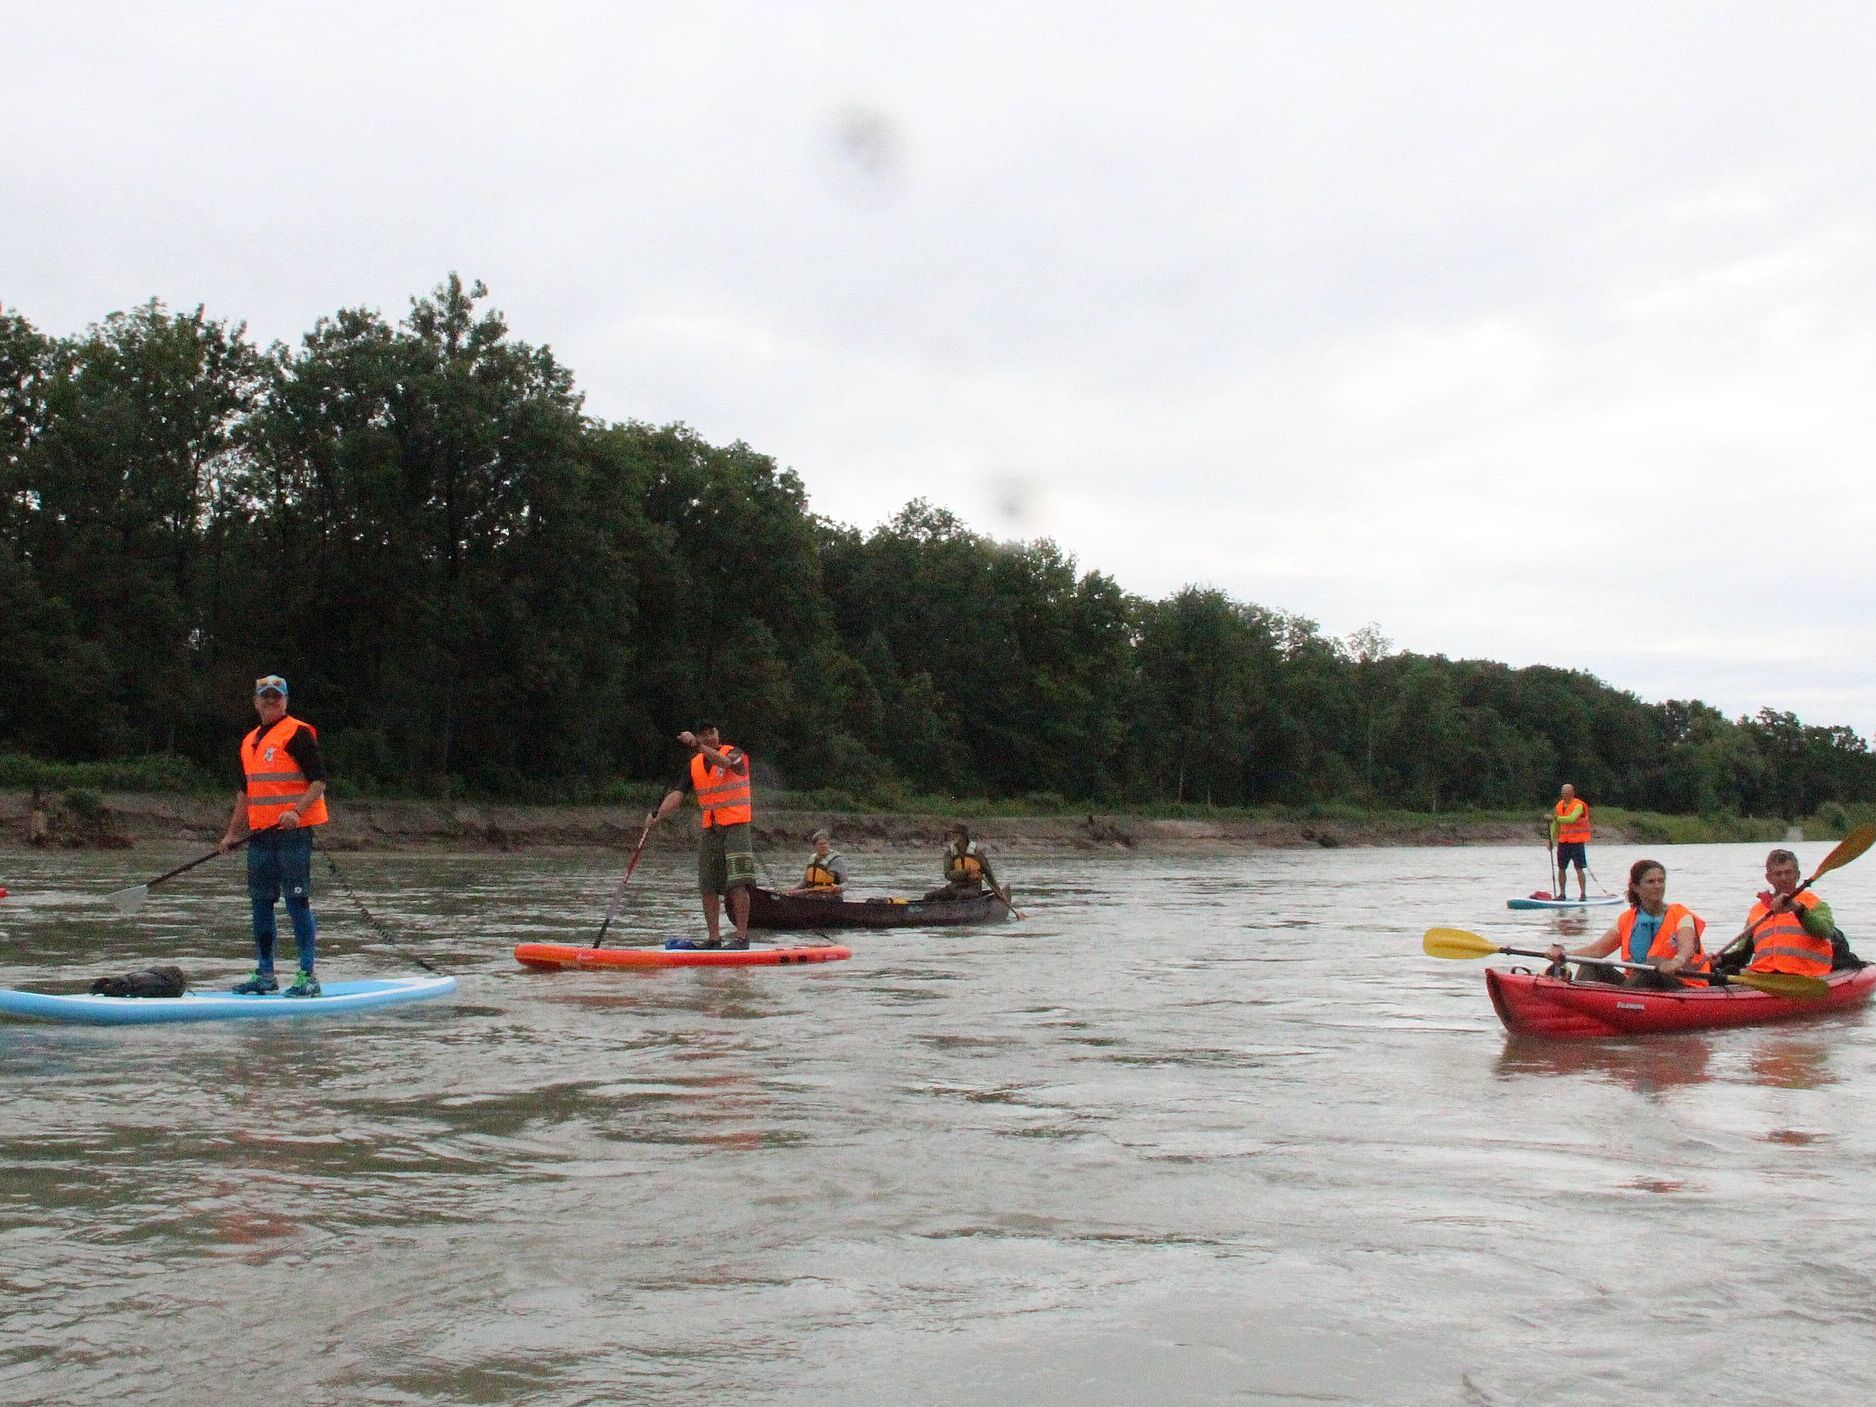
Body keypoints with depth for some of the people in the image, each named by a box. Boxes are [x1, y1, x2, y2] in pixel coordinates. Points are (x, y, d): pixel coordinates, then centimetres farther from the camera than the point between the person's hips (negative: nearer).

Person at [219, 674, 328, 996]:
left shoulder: (298, 733, -6)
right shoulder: (249, 742, 19)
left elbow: (318, 781, -12)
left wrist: (296, 812, -25)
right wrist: (231, 833, 23)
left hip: (293, 831, -8)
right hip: (260, 834, 8)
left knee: (296, 901, -9)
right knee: (260, 904, 11)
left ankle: (307, 978, -6)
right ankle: (264, 975, 19)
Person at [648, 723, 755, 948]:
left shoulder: (734, 753, -4)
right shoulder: (694, 765, 10)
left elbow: (724, 762, -29)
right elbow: (677, 793, -2)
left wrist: (697, 746, -40)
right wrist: (658, 814, -19)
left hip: (736, 826, -6)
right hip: (710, 830, 6)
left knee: (738, 883, -15)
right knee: (708, 887, 5)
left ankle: (742, 936, -13)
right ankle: (714, 938, 12)